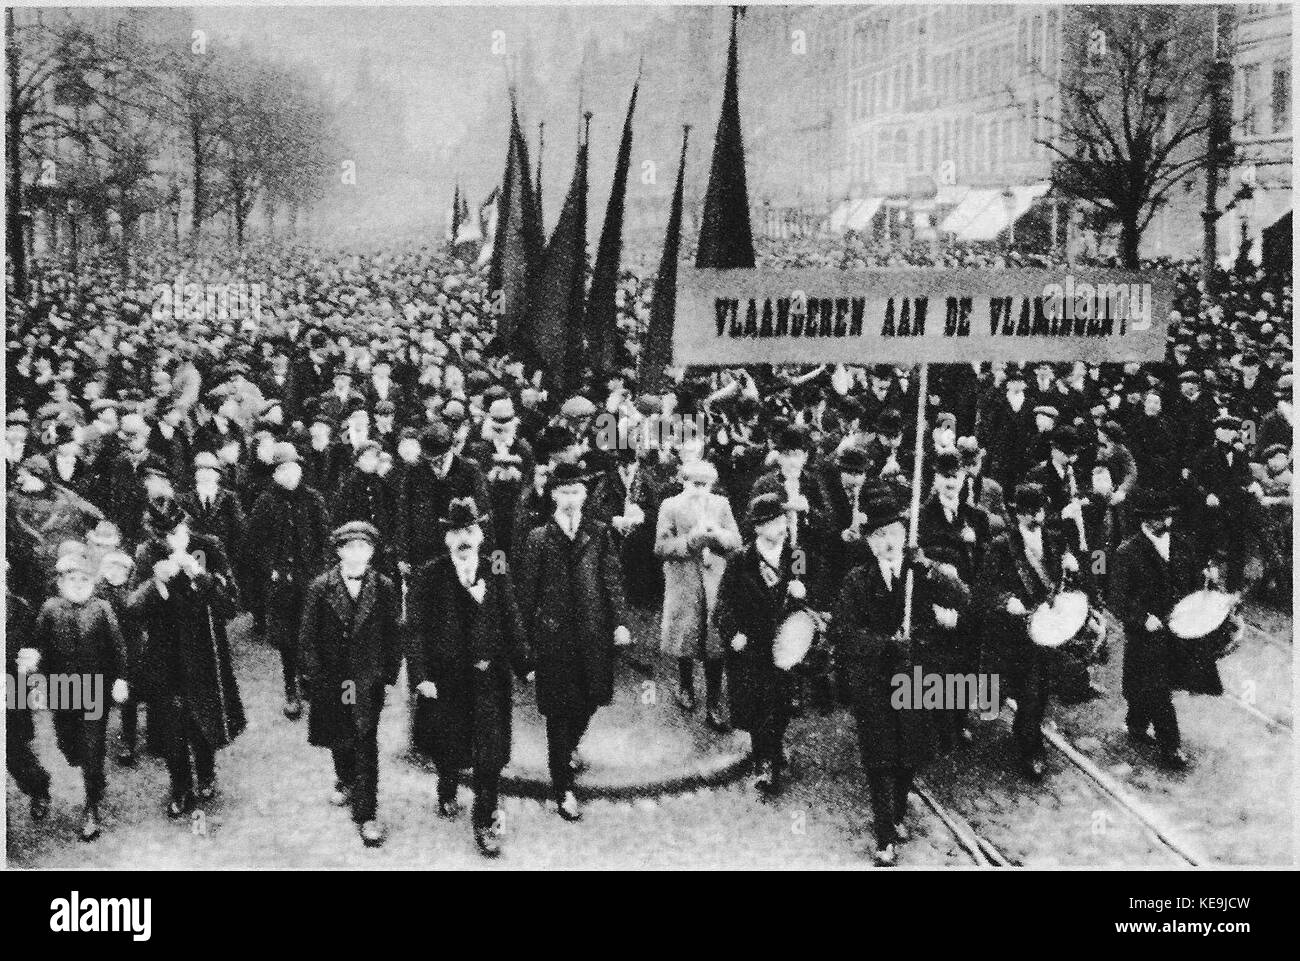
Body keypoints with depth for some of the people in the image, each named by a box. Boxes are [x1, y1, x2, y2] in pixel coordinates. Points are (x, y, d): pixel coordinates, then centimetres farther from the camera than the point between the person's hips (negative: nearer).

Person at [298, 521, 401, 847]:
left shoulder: (384, 588, -3)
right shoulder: (320, 588, -4)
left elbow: (391, 636, 3)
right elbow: (307, 637, 0)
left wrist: (388, 673, -1)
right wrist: (317, 675, -4)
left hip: (369, 683, -1)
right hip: (331, 681, 1)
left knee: (366, 745, -5)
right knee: (338, 739, 19)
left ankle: (366, 814, 0)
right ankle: (345, 781, 47)